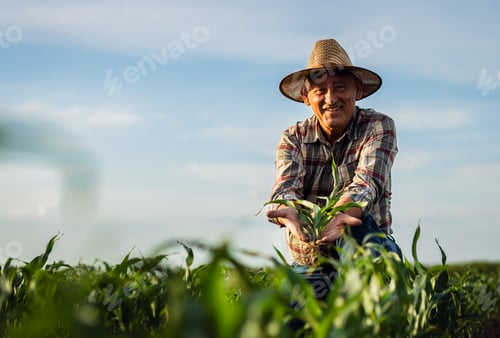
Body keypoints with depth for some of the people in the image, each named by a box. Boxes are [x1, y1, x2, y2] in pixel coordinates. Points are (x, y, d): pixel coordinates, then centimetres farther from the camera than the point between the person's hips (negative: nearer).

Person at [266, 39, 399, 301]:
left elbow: (367, 183, -21)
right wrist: (289, 213, -41)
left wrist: (340, 216, -44)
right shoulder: (293, 138, 3)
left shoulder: (378, 126, -4)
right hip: (308, 266, 1)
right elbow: (285, 186, -15)